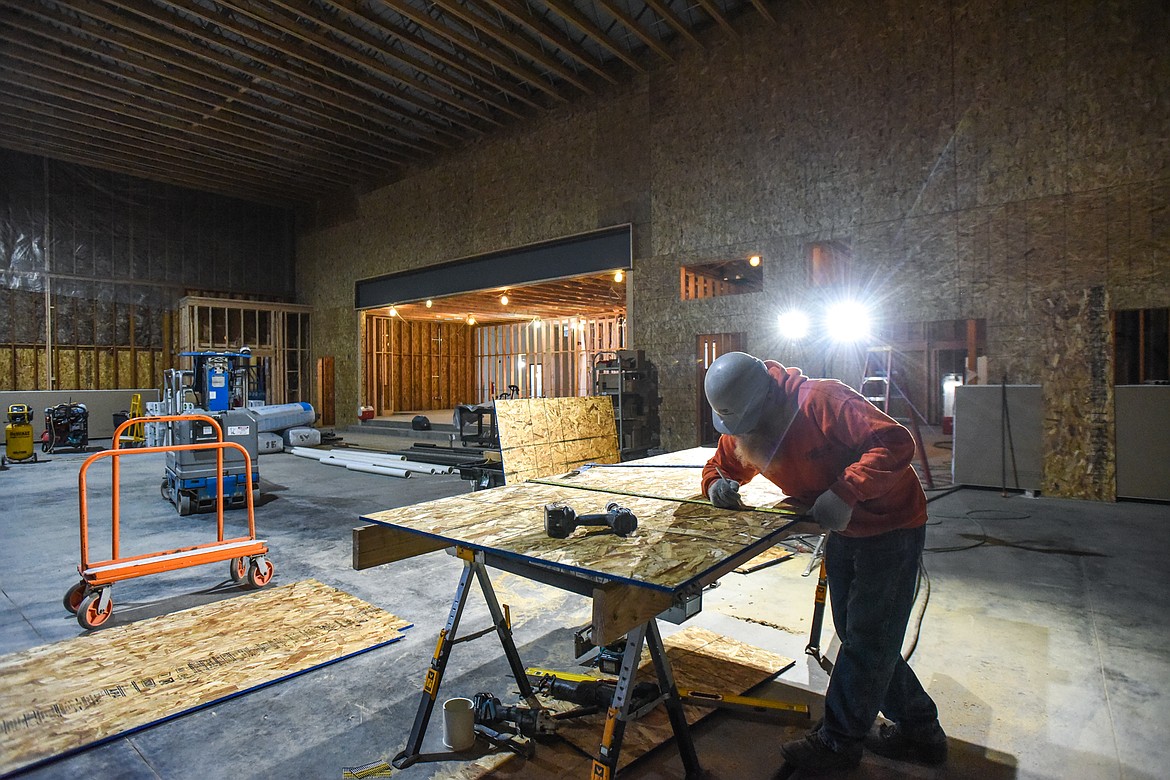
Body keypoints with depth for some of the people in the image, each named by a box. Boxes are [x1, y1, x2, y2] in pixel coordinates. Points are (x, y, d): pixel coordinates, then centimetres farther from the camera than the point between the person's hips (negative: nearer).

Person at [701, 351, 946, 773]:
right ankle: (918, 729, 35)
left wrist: (845, 492, -43)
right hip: (842, 532, 8)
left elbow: (896, 441, -35)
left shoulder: (821, 400, -31)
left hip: (891, 525, -8)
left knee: (867, 639, 3)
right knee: (857, 635, 17)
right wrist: (717, 484, -18)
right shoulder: (742, 430, -7)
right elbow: (719, 465, 6)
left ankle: (838, 740, 19)